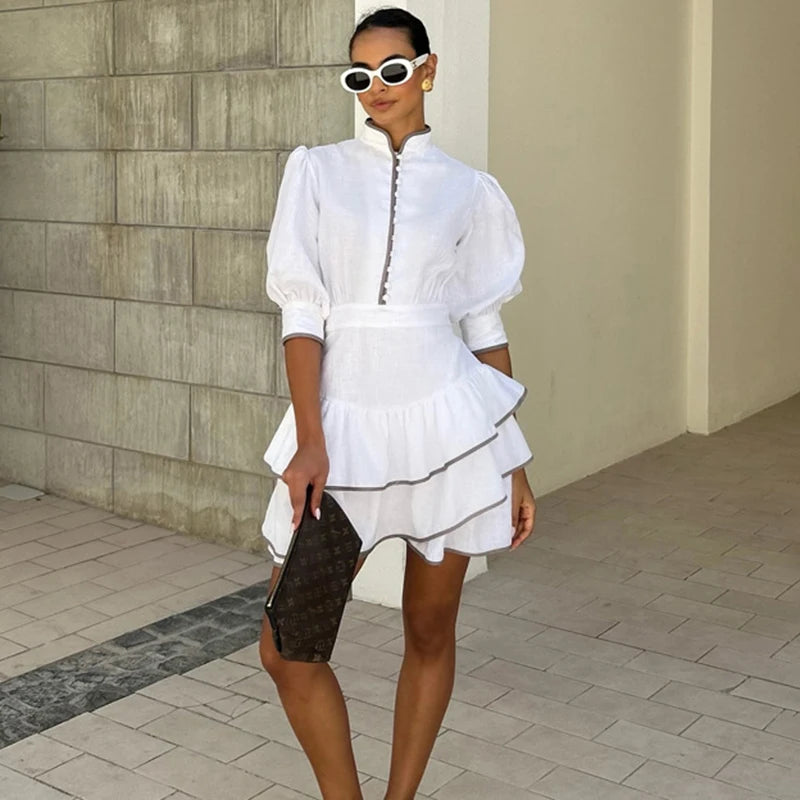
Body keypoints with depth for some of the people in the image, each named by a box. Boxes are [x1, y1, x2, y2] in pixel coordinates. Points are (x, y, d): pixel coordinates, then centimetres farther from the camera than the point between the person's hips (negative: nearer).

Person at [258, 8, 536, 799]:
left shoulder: (468, 190, 6)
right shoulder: (317, 171, 6)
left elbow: (484, 328, 8)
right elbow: (302, 310, -1)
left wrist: (515, 462, 6)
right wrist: (309, 441, -12)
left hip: (444, 421, 0)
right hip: (341, 422, 0)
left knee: (429, 632, 11)